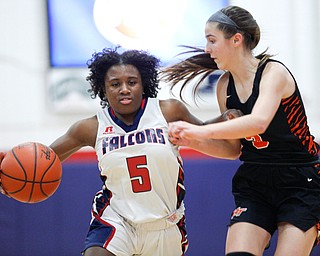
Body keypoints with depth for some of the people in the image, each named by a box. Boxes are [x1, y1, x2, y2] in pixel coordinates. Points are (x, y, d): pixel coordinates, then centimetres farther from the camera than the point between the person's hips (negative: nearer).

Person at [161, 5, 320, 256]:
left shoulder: (274, 72, -16)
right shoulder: (225, 86, 3)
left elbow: (258, 122, -35)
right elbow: (234, 148, 8)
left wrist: (199, 131, -39)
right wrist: (193, 142, -8)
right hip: (255, 185, 5)